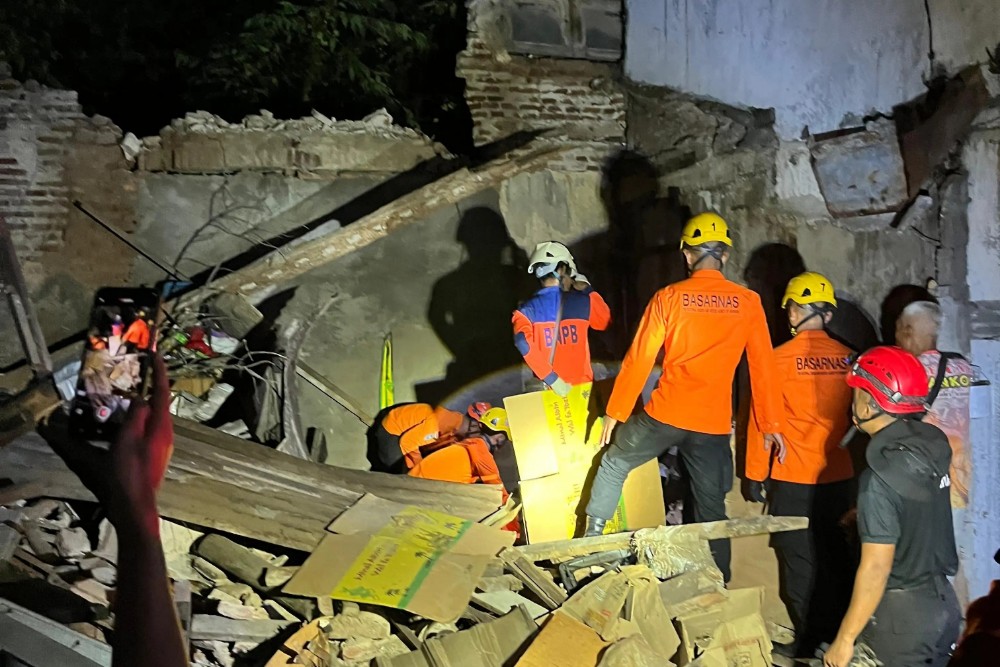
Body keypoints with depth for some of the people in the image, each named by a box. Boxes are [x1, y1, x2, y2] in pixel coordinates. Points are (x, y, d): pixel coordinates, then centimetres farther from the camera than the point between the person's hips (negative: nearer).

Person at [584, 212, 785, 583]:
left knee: (614, 463, 22)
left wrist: (615, 412, 5)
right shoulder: (748, 302, 1)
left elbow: (638, 360, -3)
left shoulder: (669, 297, -4)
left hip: (665, 414, -1)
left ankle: (592, 537, 22)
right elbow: (762, 367, 1)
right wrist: (771, 424, 7)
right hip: (713, 423, 2)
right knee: (711, 507, 14)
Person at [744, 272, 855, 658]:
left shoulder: (778, 359, -11)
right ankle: (842, 635, 27)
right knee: (835, 554, 16)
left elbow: (762, 422, -7)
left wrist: (754, 475, 3)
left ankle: (812, 641, 11)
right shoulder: (847, 358, -1)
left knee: (801, 558, 5)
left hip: (793, 478, -4)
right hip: (839, 477, 5)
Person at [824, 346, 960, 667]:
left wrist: (844, 639, -15)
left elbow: (875, 569, -23)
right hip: (944, 602, 8)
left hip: (903, 613, -7)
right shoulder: (934, 444, -4)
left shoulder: (881, 480, -25)